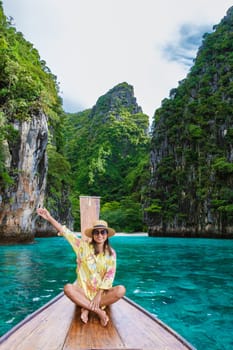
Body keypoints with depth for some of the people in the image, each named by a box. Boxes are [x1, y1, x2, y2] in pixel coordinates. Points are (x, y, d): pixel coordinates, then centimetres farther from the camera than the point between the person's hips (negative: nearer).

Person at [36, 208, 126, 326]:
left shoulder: (111, 253, -2)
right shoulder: (84, 246, -2)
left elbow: (109, 276, -7)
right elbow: (65, 232, -8)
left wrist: (99, 294, -19)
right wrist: (49, 218, -15)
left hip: (102, 291, 1)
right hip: (83, 290, 0)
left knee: (121, 290, -29)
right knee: (68, 288, -31)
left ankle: (86, 309, -24)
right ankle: (98, 311, -30)